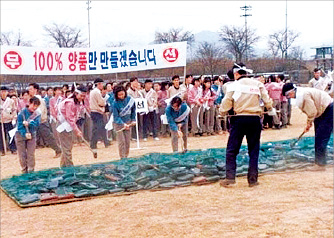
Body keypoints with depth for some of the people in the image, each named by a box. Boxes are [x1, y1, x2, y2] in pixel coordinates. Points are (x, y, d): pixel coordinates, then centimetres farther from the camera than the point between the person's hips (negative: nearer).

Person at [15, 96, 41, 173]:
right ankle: (24, 172, 13)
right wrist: (25, 134, -26)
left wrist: (29, 124, -34)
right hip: (21, 135, -2)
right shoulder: (23, 112, -12)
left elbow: (37, 123, -16)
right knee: (22, 155, 3)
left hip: (31, 135, 2)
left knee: (31, 154, -1)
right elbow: (20, 124, -16)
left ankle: (31, 171, 5)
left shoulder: (37, 113, -2)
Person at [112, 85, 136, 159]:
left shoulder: (130, 99, -6)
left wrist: (133, 120, 7)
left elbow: (133, 110, 11)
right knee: (121, 142, -9)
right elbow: (116, 117, -17)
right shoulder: (115, 103, -18)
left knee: (127, 142, 6)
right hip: (118, 124, -4)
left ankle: (126, 157, 17)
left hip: (128, 123, 4)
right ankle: (122, 158, -3)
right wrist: (123, 124, -26)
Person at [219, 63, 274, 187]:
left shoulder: (233, 85, -2)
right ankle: (253, 179, 9)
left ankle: (230, 178, -1)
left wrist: (222, 112, 16)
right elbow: (267, 99, 6)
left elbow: (226, 104, -3)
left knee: (232, 150, 5)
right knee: (254, 150, 10)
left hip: (239, 119, -2)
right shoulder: (258, 84, 5)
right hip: (255, 119, 2)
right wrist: (270, 108, 25)